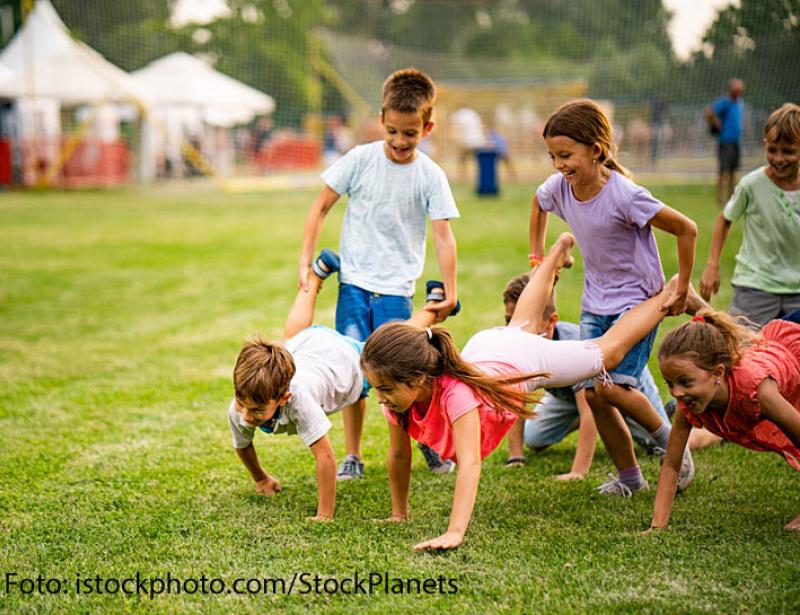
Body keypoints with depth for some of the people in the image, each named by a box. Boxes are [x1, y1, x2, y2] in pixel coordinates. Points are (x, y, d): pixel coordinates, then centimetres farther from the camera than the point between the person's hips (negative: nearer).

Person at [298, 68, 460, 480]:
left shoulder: (430, 176, -5)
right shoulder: (361, 160, -3)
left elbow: (443, 236, -6)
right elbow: (321, 207, 4)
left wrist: (450, 293, -13)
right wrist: (305, 262, -1)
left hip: (396, 290, -1)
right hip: (353, 283, 1)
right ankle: (352, 457, 13)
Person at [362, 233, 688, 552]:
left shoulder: (456, 392, -49)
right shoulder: (398, 394, -32)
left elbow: (469, 463, -56)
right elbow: (398, 455, -16)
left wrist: (455, 533, -65)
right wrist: (398, 515, -10)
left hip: (525, 360, -5)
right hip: (482, 346, 6)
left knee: (608, 350, 18)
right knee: (521, 325, 38)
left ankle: (670, 294, 41)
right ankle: (558, 251, 62)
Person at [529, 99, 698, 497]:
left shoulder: (624, 195, -26)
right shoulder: (559, 187, -7)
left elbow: (686, 229, -20)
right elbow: (538, 205, 19)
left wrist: (681, 290, -13)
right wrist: (537, 259, 16)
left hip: (637, 301, -6)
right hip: (595, 303, 6)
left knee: (612, 387, -19)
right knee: (591, 394, 1)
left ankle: (671, 441, 7)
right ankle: (629, 476, 17)